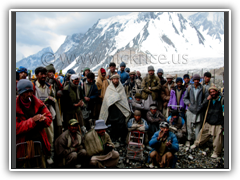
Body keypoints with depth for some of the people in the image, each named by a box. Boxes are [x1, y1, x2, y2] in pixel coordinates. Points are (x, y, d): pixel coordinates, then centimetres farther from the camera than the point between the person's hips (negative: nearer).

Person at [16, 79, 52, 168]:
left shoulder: (38, 103, 5)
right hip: (23, 145, -3)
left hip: (39, 142, 3)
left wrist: (42, 119, -15)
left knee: (42, 166, 10)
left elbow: (49, 118, 8)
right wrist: (32, 120, -22)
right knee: (27, 166, 4)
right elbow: (17, 128, -14)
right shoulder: (16, 107, -8)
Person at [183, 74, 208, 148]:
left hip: (199, 111, 0)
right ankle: (189, 139, 19)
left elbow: (206, 97, 3)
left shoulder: (203, 89, -1)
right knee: (189, 125, 5)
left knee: (198, 126, 7)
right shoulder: (189, 88, 3)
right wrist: (188, 103, -4)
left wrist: (202, 104, -7)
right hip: (190, 110, 1)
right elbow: (185, 98, 10)